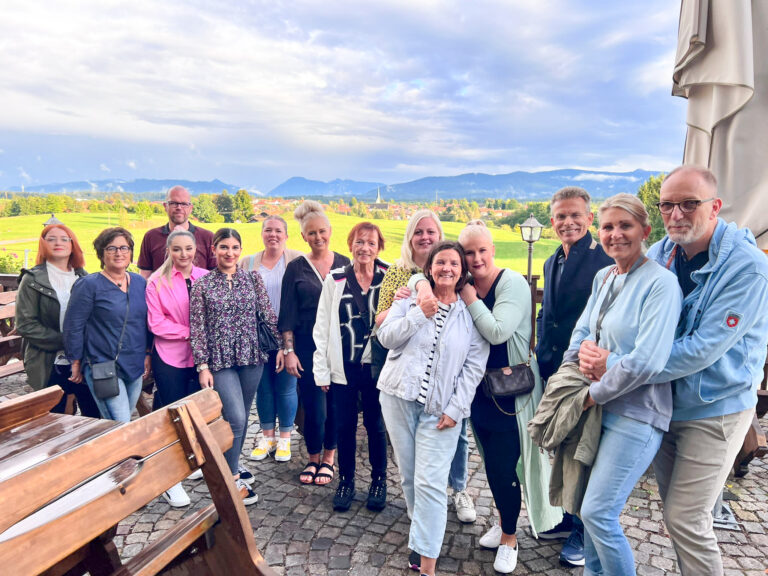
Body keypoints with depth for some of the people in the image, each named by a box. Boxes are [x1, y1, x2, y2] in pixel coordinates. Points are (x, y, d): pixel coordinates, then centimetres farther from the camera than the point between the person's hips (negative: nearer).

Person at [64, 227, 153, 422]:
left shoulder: (140, 282, 8)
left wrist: (148, 354, 12)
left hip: (135, 368, 6)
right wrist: (76, 363, -4)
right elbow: (73, 327, -6)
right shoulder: (88, 285, -8)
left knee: (124, 424, 16)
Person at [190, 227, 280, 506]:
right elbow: (197, 328, -2)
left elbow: (269, 316, 6)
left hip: (252, 357, 3)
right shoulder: (202, 285, -2)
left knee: (242, 417, 14)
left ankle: (232, 463, 37)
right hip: (220, 360, -3)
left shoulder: (253, 279, 4)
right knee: (235, 418, -9)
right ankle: (233, 478, 9)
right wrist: (202, 366, -6)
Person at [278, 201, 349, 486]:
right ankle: (313, 459, 25)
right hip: (308, 346, -1)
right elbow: (287, 315, 0)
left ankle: (328, 458, 26)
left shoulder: (345, 265, 4)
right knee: (313, 405, 2)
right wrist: (288, 351, -6)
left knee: (335, 402, 6)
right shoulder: (296, 268, 1)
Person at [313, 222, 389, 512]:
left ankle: (379, 480, 31)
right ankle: (346, 480, 30)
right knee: (345, 426, 10)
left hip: (376, 366, 0)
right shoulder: (335, 280, 0)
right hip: (344, 367, 1)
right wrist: (321, 369, -2)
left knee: (375, 425, 11)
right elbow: (322, 326, 0)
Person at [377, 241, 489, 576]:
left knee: (430, 483, -6)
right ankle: (424, 529, 35)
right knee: (408, 475, 12)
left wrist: (455, 409, -8)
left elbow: (474, 367, -1)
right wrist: (419, 314, -17)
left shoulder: (472, 313, 2)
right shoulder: (412, 300, 5)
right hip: (399, 398, 2)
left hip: (439, 409, -2)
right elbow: (386, 337, -4)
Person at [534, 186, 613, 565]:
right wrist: (542, 359, 9)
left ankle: (583, 533, 27)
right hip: (553, 374, 7)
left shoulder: (605, 261, -15)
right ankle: (567, 518, 38)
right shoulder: (552, 263, 11)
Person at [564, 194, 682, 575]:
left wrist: (594, 394, -13)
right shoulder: (603, 277, 8)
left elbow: (646, 361, -23)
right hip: (599, 408, 7)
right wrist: (584, 348, -11)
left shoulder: (661, 283, -16)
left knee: (597, 513, -4)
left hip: (635, 414, -7)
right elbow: (582, 329, 12)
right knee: (590, 506, 16)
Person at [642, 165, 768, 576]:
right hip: (663, 403, 6)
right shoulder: (658, 255, -2)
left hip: (714, 410, -6)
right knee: (674, 510, 19)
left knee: (685, 520, 1)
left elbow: (702, 349, -27)